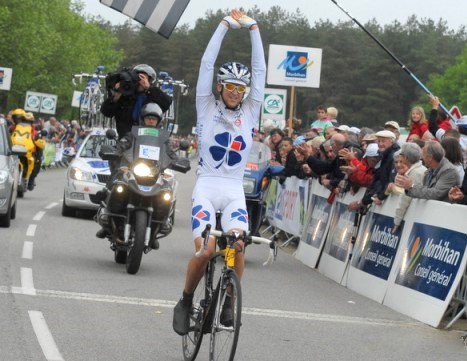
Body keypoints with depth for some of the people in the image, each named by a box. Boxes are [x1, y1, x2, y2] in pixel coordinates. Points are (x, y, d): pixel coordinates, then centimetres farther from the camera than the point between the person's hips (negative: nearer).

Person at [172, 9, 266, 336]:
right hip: (207, 186, -2)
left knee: (237, 246, -21)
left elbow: (260, 70, 6)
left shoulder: (250, 112, 10)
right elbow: (207, 63, 0)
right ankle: (186, 301, 7)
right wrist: (225, 25, 0)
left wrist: (252, 27, 4)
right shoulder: (208, 108, 6)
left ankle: (228, 302, 0)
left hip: (235, 190, 2)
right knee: (206, 250, -19)